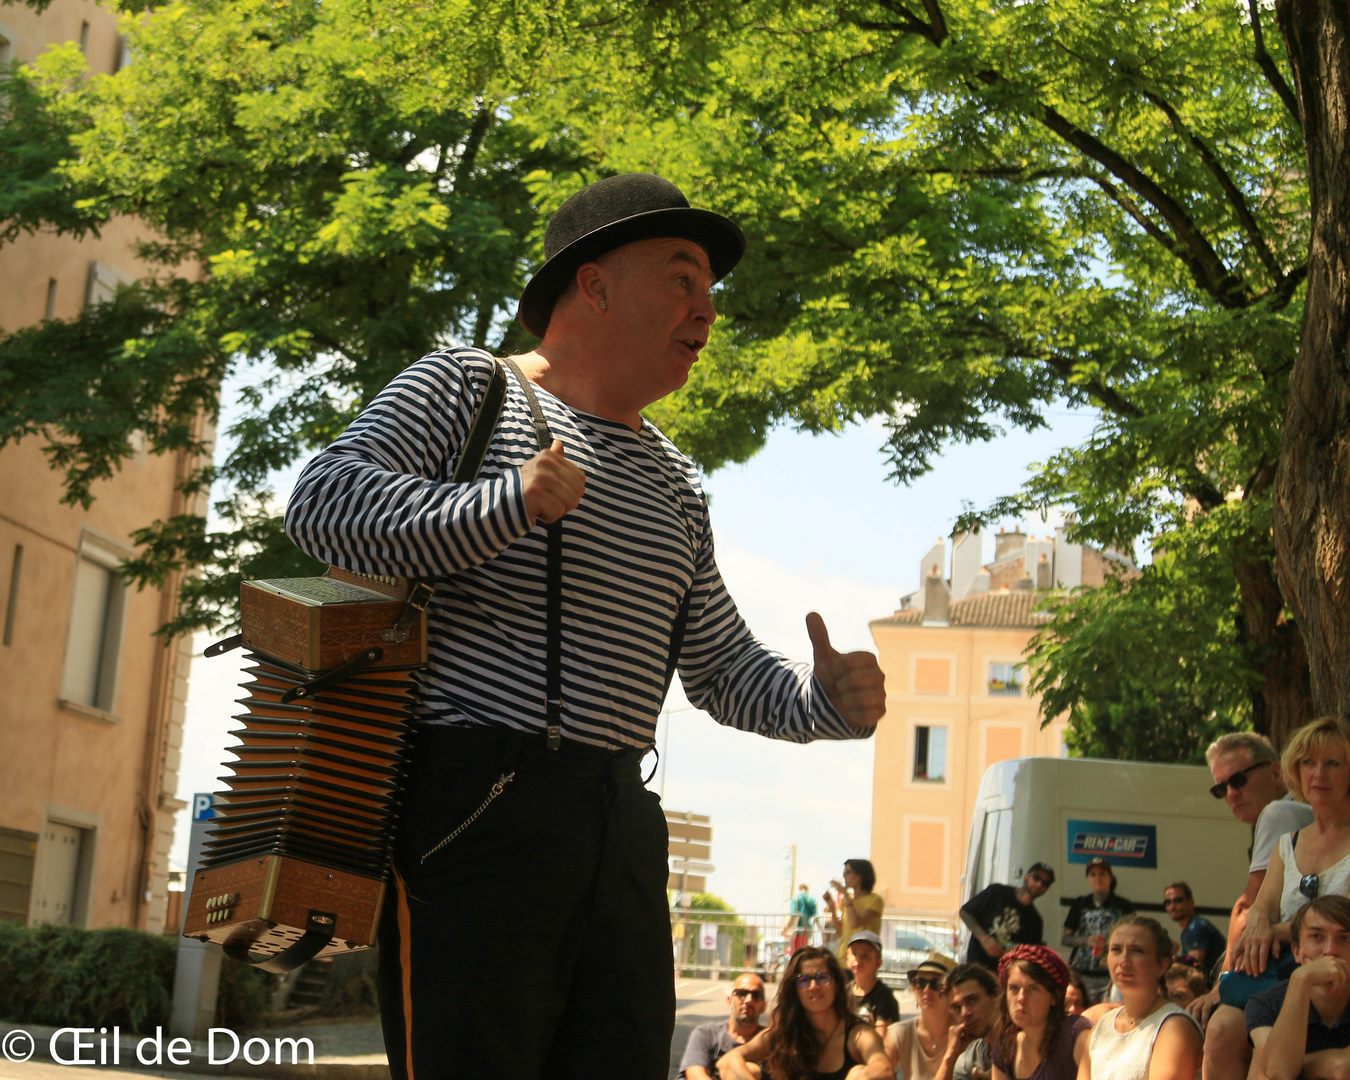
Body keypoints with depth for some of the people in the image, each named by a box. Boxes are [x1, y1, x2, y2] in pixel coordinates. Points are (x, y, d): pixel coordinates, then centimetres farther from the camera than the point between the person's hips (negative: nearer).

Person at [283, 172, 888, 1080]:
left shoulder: (675, 482, 24)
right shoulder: (468, 388, 4)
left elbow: (725, 666, 25)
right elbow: (323, 502, -10)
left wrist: (824, 700, 4)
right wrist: (505, 505, -22)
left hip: (622, 827, 7)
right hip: (476, 807, -7)